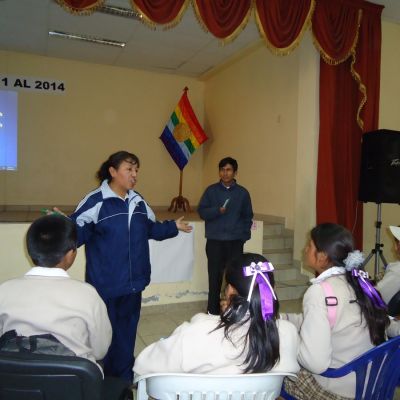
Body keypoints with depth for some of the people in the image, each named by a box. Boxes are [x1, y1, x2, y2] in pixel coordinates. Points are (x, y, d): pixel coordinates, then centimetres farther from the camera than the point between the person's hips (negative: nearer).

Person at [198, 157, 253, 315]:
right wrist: (217, 210, -18)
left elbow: (247, 216, 9)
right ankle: (213, 312, 16)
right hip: (214, 241, 0)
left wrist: (244, 235, -2)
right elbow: (201, 211, -1)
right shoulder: (211, 190, 3)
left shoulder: (242, 193, 6)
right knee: (215, 276, 4)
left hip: (235, 241, 1)